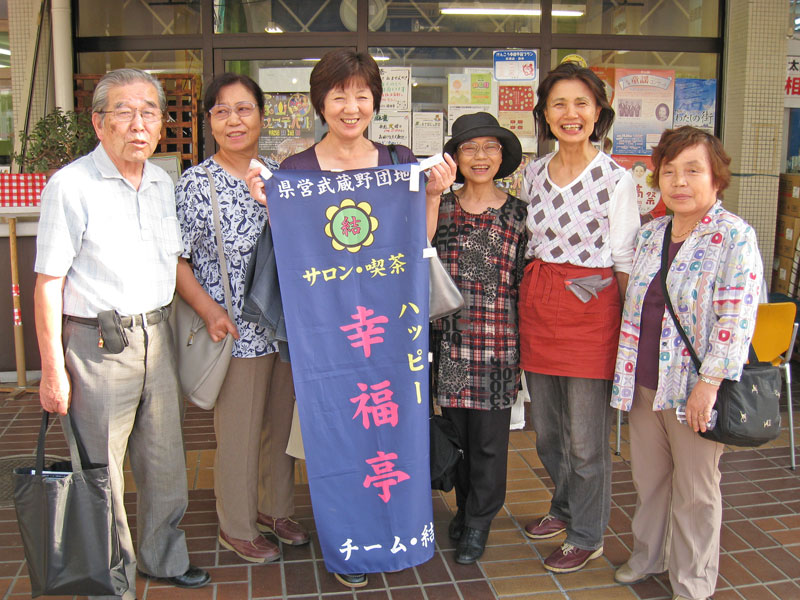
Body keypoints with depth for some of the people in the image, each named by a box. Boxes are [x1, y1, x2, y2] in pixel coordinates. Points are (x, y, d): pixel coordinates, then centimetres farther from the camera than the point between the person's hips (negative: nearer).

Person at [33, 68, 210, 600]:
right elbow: (48, 282, -11)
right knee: (101, 472, 5)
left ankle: (163, 557, 37)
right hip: (97, 344, -6)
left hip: (157, 336, 6)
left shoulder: (164, 183, 9)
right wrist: (53, 369, -12)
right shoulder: (71, 186, -11)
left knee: (165, 460, 16)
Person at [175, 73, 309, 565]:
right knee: (238, 431, 6)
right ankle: (238, 527, 27)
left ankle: (276, 509, 38)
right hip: (236, 330, -5)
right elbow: (175, 261, -7)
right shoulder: (196, 184, -8)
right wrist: (209, 309, -18)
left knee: (283, 422, 17)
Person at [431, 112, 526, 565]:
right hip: (450, 339, 2)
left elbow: (526, 282, 2)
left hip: (498, 340, -2)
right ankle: (465, 505, 34)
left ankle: (479, 521, 24)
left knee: (490, 437, 6)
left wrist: (525, 345, 2)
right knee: (456, 429, 12)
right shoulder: (441, 209, 4)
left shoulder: (518, 214, 0)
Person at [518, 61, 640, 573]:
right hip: (537, 303, 6)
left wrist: (631, 331, -9)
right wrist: (528, 303, 10)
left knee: (586, 438, 5)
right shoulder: (534, 173, 8)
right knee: (547, 430, 18)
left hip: (590, 306, -5)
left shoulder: (617, 179, -7)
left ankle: (588, 536, 26)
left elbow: (625, 261, -7)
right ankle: (565, 509, 42)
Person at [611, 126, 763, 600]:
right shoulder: (650, 234, 8)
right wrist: (627, 370, 15)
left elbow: (737, 318, -18)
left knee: (695, 488, 9)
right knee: (648, 476, 19)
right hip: (644, 381, 6)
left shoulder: (735, 237, -12)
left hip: (693, 387, -6)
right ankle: (649, 555, 40)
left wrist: (709, 384, -22)